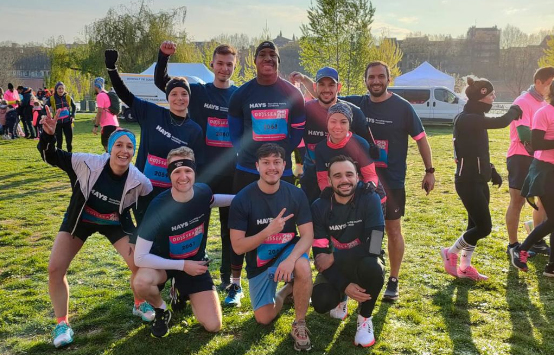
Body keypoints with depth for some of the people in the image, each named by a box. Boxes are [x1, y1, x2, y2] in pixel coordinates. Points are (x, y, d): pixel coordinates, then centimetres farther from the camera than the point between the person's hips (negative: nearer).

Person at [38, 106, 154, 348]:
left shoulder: (139, 181, -25)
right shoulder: (88, 163, -28)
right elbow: (51, 157, -18)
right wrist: (48, 134, -36)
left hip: (115, 223, 0)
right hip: (80, 219, 0)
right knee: (55, 269, -7)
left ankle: (140, 305, 22)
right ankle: (62, 324, 12)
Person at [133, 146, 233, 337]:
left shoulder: (203, 191, -17)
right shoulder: (158, 207, -30)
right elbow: (140, 258, -26)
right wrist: (182, 266, -28)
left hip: (195, 262, 3)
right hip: (164, 262, -3)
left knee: (213, 326, -6)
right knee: (141, 282, -39)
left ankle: (183, 292, 24)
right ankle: (161, 310, -2)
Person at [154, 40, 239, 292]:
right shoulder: (197, 91, 3)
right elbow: (161, 82, 4)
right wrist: (163, 56, -12)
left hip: (231, 170, 0)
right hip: (202, 168, 0)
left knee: (231, 225, 9)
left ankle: (228, 275, 22)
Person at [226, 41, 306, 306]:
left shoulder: (292, 94, 1)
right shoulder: (241, 94, 0)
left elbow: (298, 130, 6)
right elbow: (235, 133, 6)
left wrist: (281, 155, -3)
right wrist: (250, 157, -3)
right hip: (247, 172, 0)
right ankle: (235, 284, 14)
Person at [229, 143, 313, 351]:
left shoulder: (296, 194, -13)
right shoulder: (242, 199, -18)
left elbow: (307, 235, -14)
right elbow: (238, 247, -19)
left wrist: (291, 259, -35)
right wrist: (269, 231, -34)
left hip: (288, 251, 0)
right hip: (259, 262, 0)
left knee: (303, 267, -36)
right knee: (264, 319, -1)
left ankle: (299, 324, -12)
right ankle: (286, 290, 32)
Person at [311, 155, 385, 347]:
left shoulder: (370, 199, -19)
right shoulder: (319, 207, -12)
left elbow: (373, 247, -27)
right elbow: (320, 254, -13)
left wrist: (333, 258, -21)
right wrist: (344, 285, -26)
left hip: (364, 264, -2)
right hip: (335, 267, 2)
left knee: (372, 266, -38)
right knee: (321, 302, -27)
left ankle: (364, 318, -8)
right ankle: (340, 298, 15)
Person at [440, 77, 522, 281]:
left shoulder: (475, 118, 11)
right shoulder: (466, 119, -19)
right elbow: (500, 122, -24)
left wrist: (491, 171, 18)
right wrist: (514, 111, -4)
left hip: (479, 180, 9)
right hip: (468, 181, -9)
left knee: (476, 225, 13)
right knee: (484, 227, -6)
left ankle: (465, 267, 24)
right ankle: (450, 253, 13)